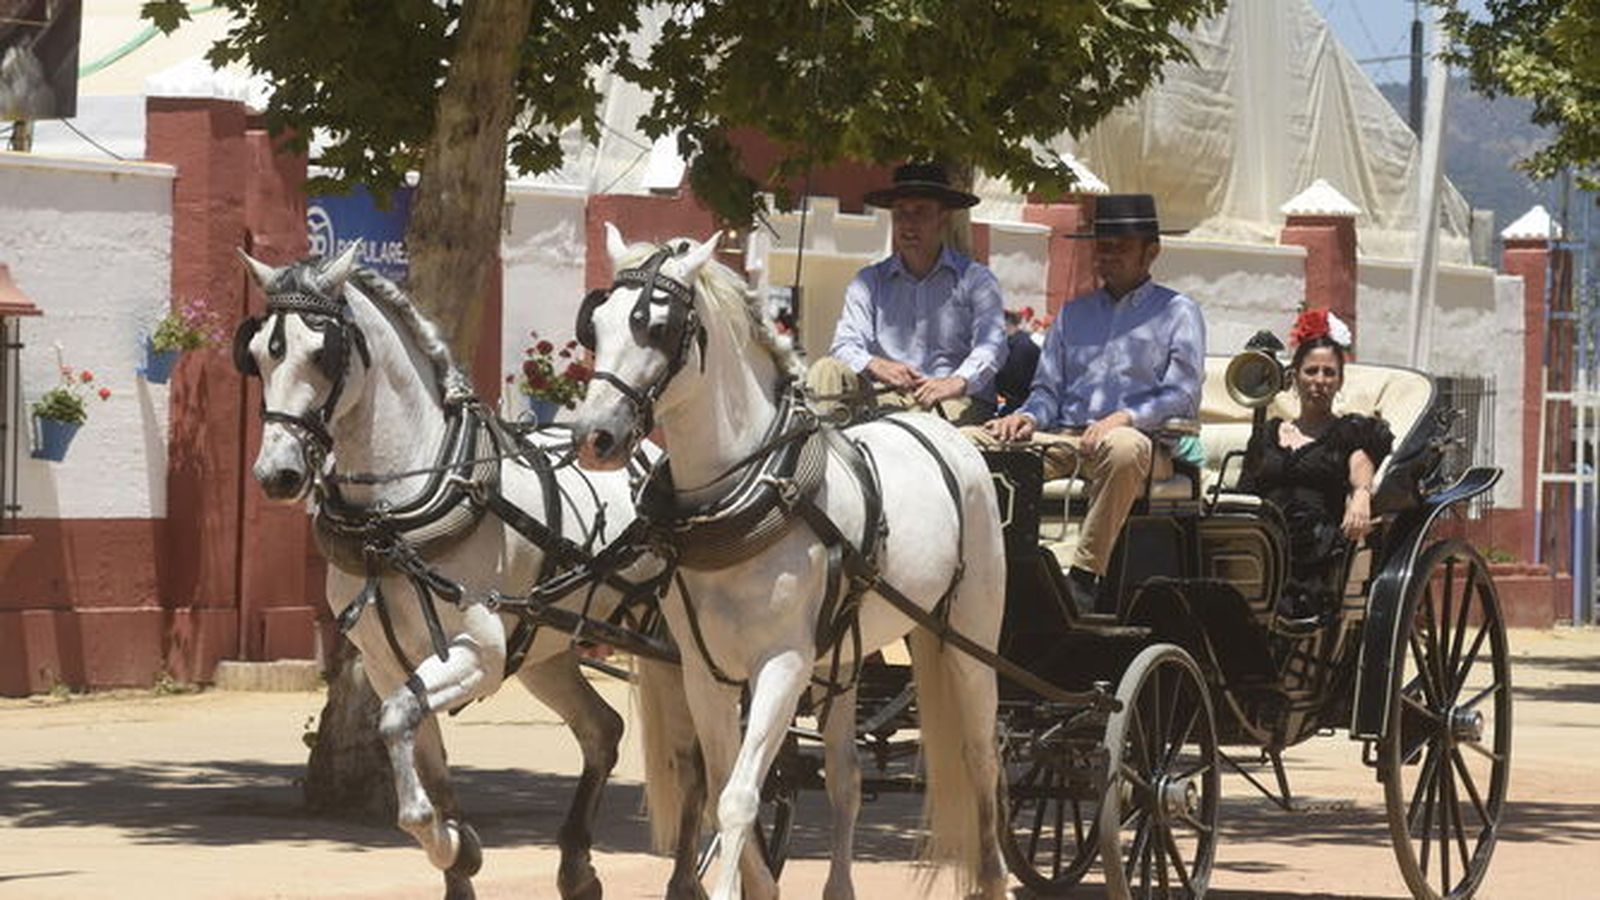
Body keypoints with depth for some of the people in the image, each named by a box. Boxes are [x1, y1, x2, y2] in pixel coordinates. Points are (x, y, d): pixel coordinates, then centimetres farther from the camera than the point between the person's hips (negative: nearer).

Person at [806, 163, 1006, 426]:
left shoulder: (976, 280, 12)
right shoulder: (869, 282, 20)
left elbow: (991, 346, -5)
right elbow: (846, 345, 7)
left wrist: (959, 382, -28)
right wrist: (875, 366, -20)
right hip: (888, 397, 3)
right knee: (827, 371, -24)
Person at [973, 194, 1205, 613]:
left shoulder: (1177, 313, 12)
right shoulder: (1073, 314, 27)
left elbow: (1182, 396, 0)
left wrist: (1125, 417, -18)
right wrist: (1028, 417, -3)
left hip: (1142, 439, -5)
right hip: (1064, 438, 5)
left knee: (1124, 447, -43)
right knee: (968, 440, -19)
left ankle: (1083, 576, -40)